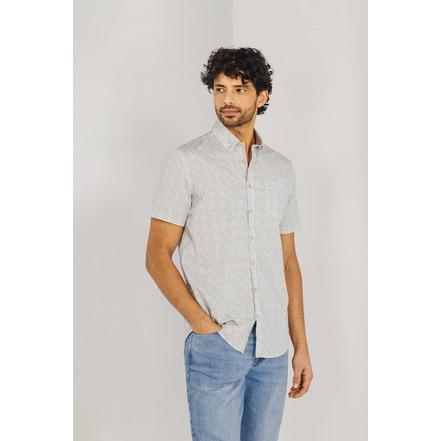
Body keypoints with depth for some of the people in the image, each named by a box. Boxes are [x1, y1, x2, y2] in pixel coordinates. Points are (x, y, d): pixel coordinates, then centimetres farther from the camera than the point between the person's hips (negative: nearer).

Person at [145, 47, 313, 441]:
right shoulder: (187, 161, -3)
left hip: (272, 348, 5)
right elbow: (157, 258, -5)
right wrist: (204, 324, -13)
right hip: (215, 346, -4)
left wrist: (301, 346, 9)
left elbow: (288, 263, 13)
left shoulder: (282, 169, 11)